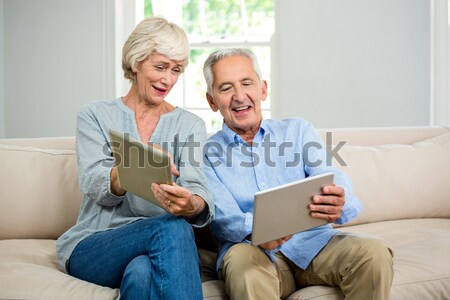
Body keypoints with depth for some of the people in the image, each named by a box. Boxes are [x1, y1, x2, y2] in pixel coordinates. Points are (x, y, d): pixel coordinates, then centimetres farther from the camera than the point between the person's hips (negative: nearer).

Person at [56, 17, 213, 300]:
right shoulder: (95, 115, 6)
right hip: (90, 248, 0)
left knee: (142, 272, -37)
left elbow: (199, 189, -8)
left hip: (161, 246, 1)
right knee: (171, 226, -33)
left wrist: (192, 205, -35)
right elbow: (95, 188, -10)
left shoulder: (190, 124, 10)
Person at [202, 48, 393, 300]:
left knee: (374, 252, -26)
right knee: (241, 259, -38)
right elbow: (223, 216, -5)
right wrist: (254, 229, -30)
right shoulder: (207, 153, 9)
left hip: (312, 243, 3)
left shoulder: (299, 130, 15)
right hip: (254, 251, -3)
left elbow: (333, 182, -1)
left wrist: (338, 204, -27)